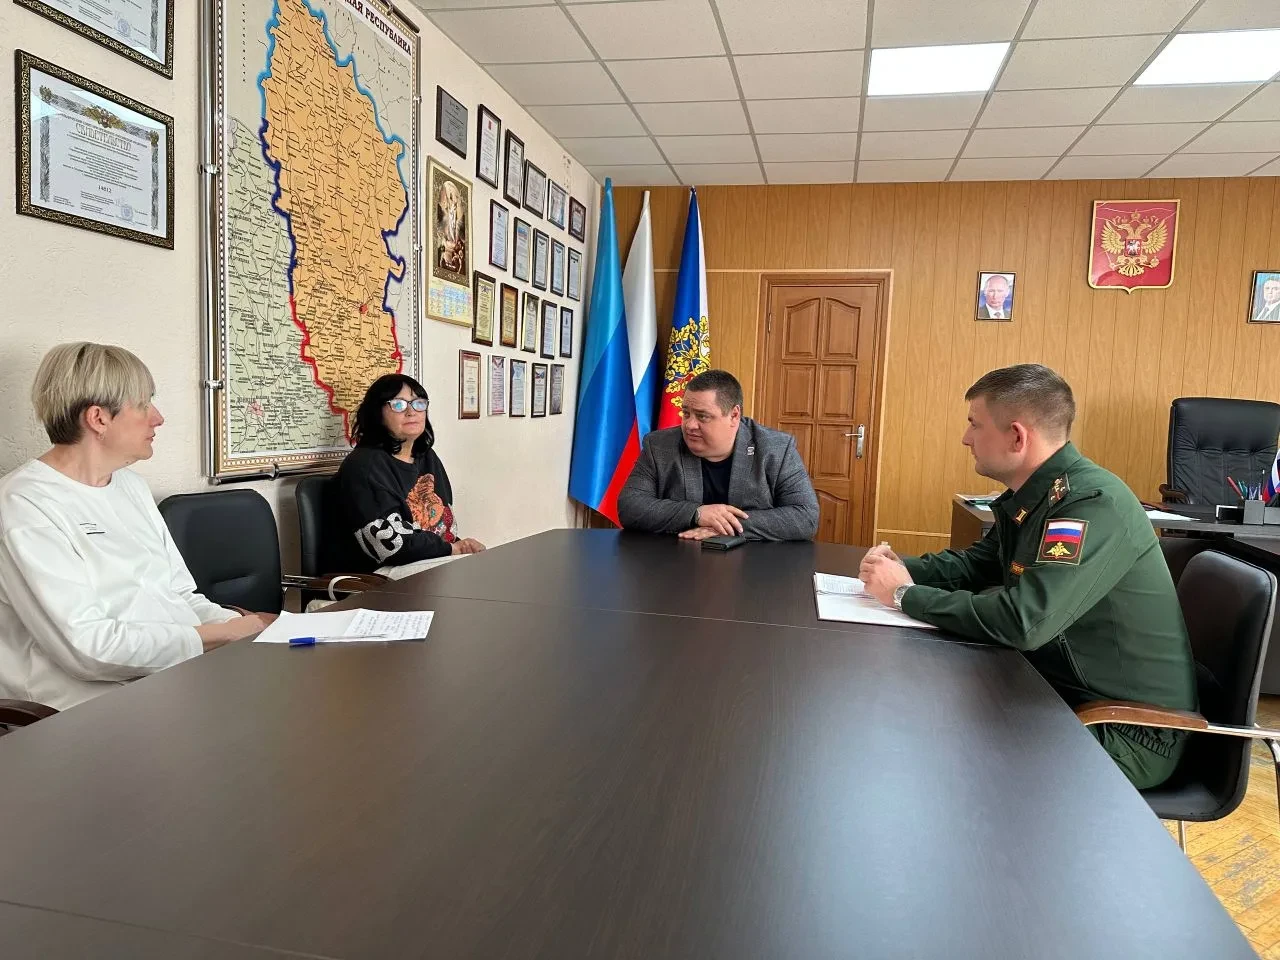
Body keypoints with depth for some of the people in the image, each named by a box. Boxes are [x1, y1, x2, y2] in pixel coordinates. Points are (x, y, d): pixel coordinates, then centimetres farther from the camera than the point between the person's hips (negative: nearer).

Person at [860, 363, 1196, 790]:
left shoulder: (1093, 504, -27)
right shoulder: (1032, 496, 3)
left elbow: (1021, 622, -36)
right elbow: (977, 563, 16)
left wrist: (906, 595, -24)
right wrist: (903, 570, -4)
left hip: (1128, 730, -8)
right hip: (1061, 688, 8)